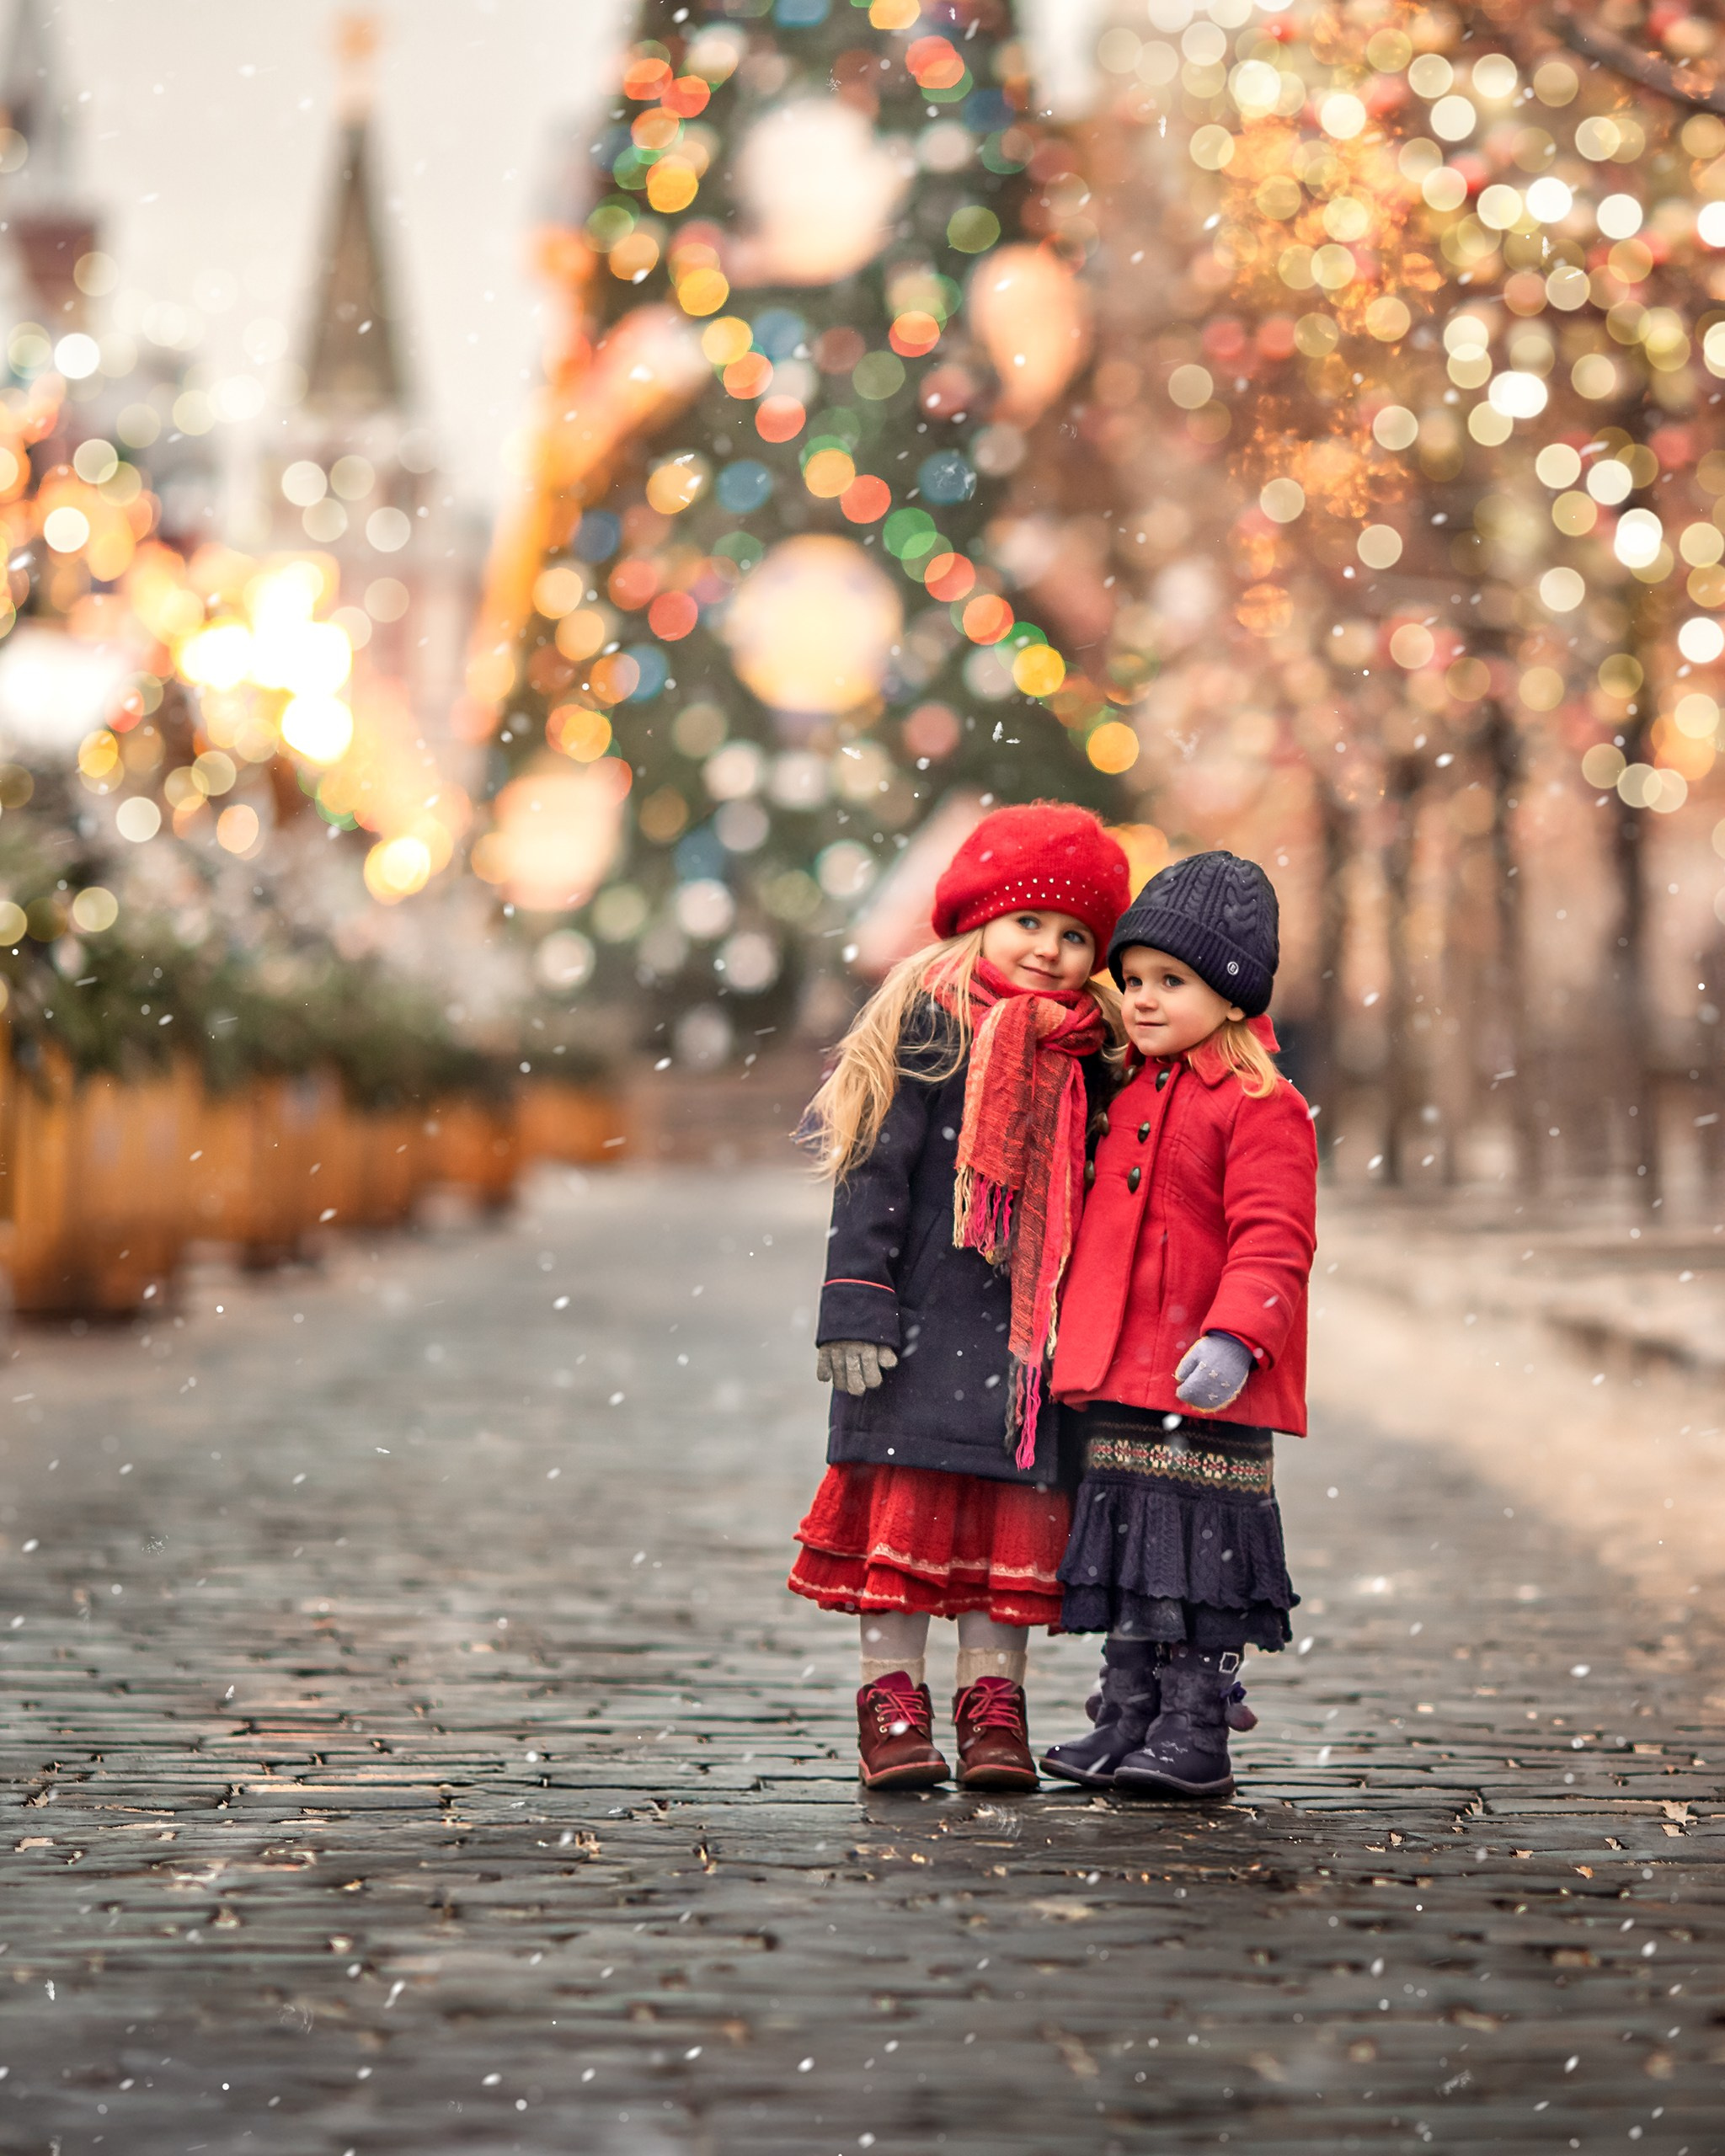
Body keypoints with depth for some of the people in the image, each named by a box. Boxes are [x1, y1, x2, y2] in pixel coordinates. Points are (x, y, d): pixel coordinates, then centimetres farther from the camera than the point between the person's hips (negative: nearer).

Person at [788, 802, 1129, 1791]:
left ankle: (995, 1705, 9)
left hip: (1036, 1331, 4)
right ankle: (894, 1703, 4)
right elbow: (873, 1173, -5)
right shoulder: (927, 1027, -2)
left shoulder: (1089, 1059, 10)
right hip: (926, 1321, -4)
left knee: (1019, 1502, 2)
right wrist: (856, 1308, -12)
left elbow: (1102, 1204, 16)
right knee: (908, 1493, -3)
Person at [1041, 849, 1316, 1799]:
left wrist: (1233, 1338, -29)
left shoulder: (1261, 1108, -10)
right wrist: (1076, 1340, 20)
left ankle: (1195, 1731, 5)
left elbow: (1271, 1240, -18)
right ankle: (1126, 1719, 22)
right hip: (1115, 1383, 8)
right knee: (1124, 1549, 13)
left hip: (1208, 1390, -8)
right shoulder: (1128, 1099, 15)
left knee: (1201, 1557, -2)